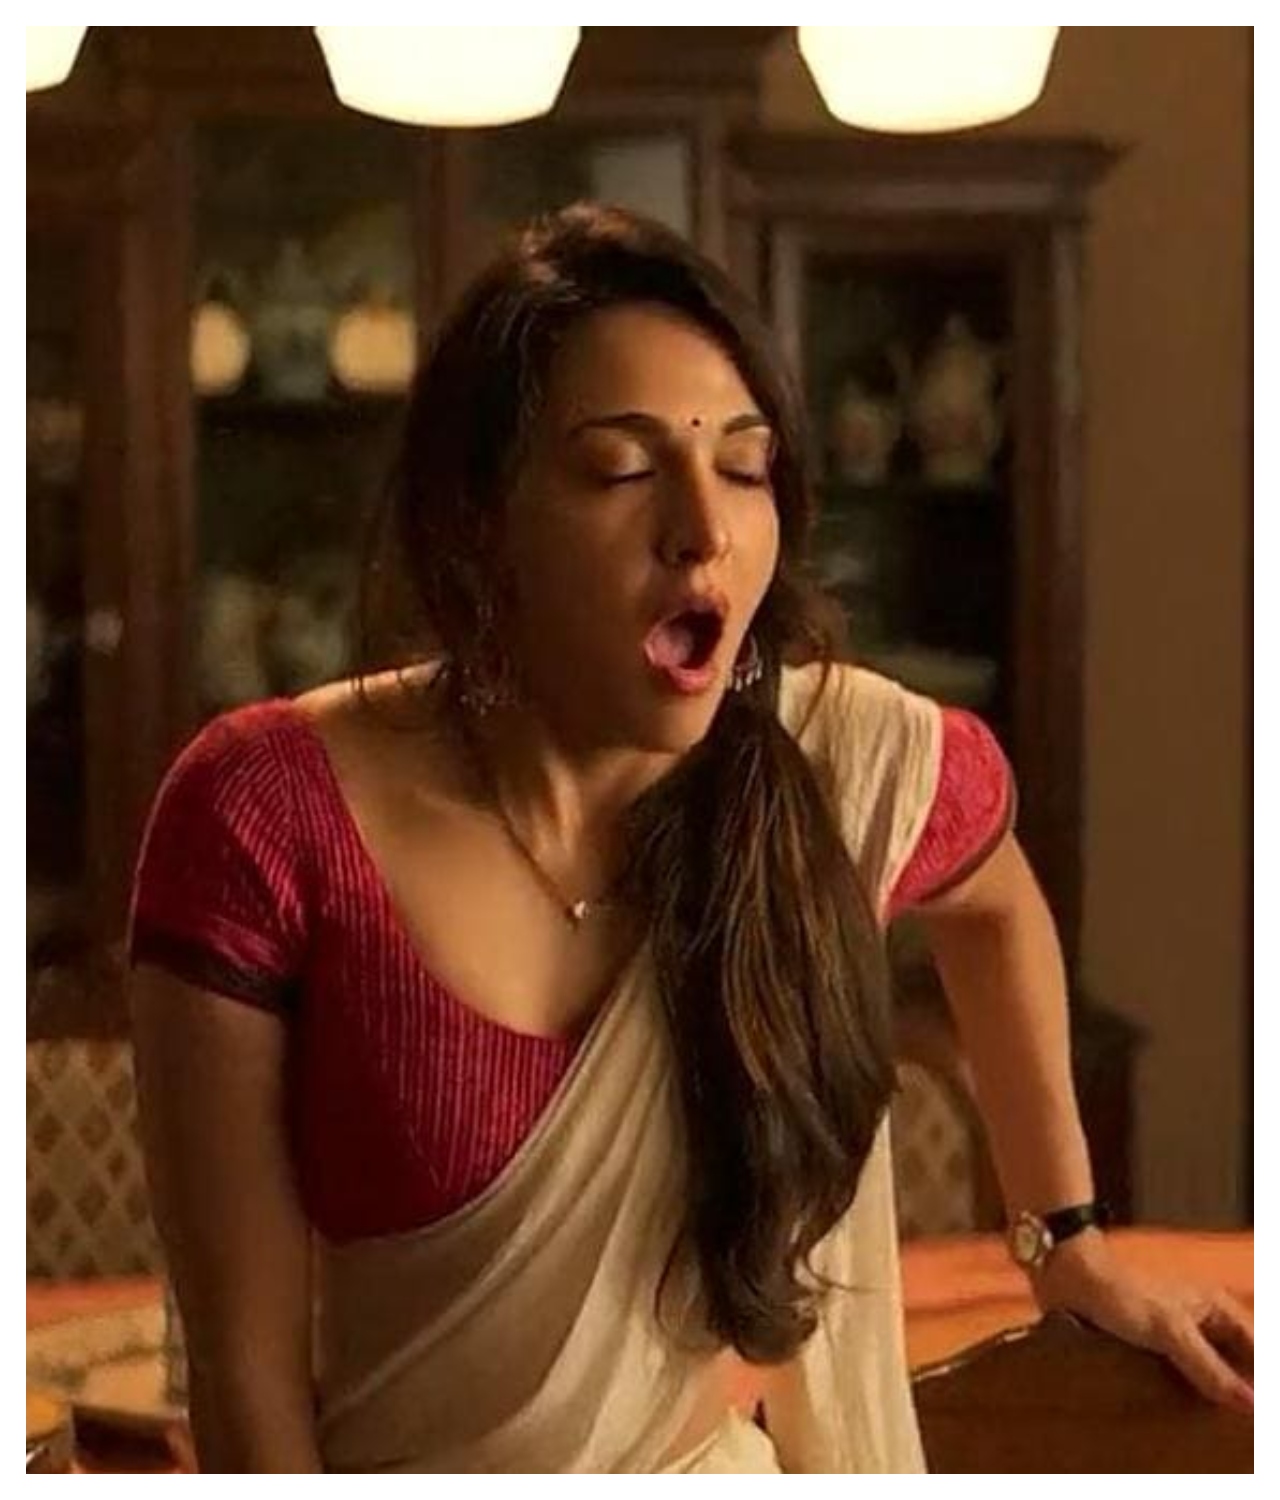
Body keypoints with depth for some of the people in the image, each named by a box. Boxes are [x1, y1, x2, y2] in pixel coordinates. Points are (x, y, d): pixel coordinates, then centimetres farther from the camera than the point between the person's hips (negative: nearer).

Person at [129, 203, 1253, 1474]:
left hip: (768, 1459, 3)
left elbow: (994, 903, 10)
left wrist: (1071, 1241, 15)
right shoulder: (266, 818, -23)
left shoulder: (856, 762, -14)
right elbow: (244, 1360, -20)